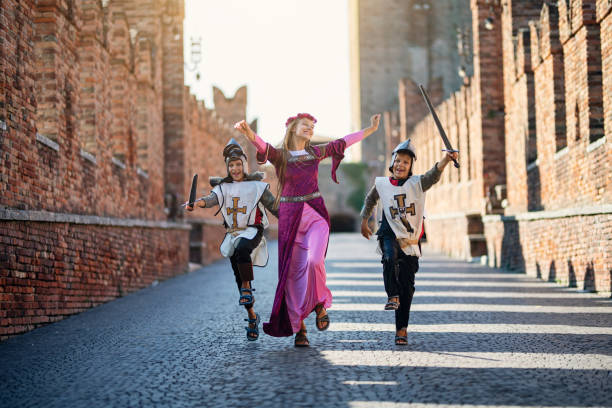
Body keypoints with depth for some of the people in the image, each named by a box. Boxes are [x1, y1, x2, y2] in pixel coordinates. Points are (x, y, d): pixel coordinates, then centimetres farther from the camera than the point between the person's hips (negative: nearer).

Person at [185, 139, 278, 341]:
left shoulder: (257, 186, 3)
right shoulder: (224, 187, 8)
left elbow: (274, 206, 6)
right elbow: (212, 199, -12)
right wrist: (197, 203, -34)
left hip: (252, 231, -4)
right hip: (232, 233, 4)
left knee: (242, 249, -39)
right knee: (239, 277, 3)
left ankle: (247, 287, -24)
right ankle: (252, 316, 15)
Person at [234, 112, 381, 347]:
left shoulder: (315, 153, 11)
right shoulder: (280, 155, -1)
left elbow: (341, 143, 24)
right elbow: (263, 147, -22)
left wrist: (369, 130, 32)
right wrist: (249, 133, -44)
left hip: (315, 215, 1)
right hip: (290, 217, -1)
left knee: (314, 260, -24)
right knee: (294, 271, -1)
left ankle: (320, 303, 2)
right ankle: (298, 327, 7)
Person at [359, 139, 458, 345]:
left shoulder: (417, 183, -1)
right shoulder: (381, 184, 4)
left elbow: (434, 174, -21)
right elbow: (370, 200, 25)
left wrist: (446, 160, -40)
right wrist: (364, 221, 30)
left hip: (410, 240, 0)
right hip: (390, 235, 0)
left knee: (407, 286, 2)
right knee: (390, 258, -37)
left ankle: (402, 329, 11)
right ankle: (392, 296, -21)